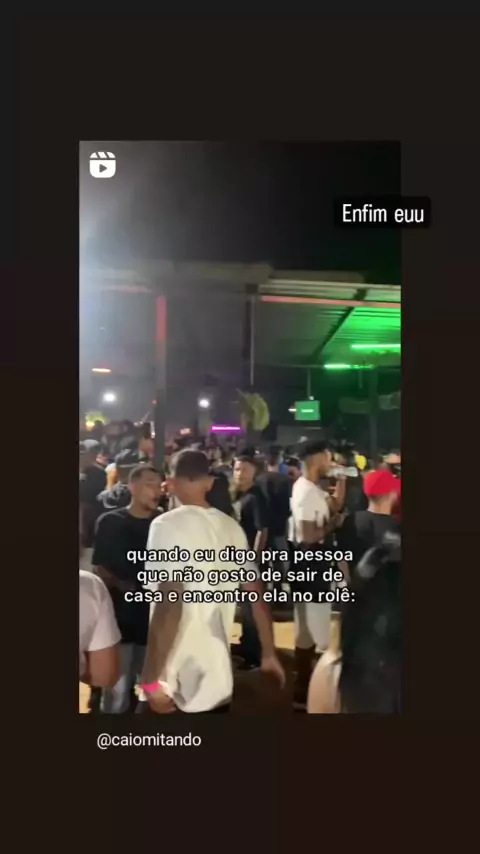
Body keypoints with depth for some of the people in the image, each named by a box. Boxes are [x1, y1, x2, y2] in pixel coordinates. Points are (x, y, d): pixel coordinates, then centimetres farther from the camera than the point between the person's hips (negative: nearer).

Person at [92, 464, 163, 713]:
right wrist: (123, 586, -18)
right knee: (117, 691, 2)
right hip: (120, 617, -2)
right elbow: (100, 570, -2)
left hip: (156, 618, 2)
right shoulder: (110, 522, -2)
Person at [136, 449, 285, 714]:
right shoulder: (231, 527, 5)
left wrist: (151, 680, -17)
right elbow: (257, 596, 9)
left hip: (174, 684, -6)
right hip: (218, 679, 6)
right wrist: (269, 654, 19)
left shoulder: (168, 525, -13)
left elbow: (169, 604, -22)